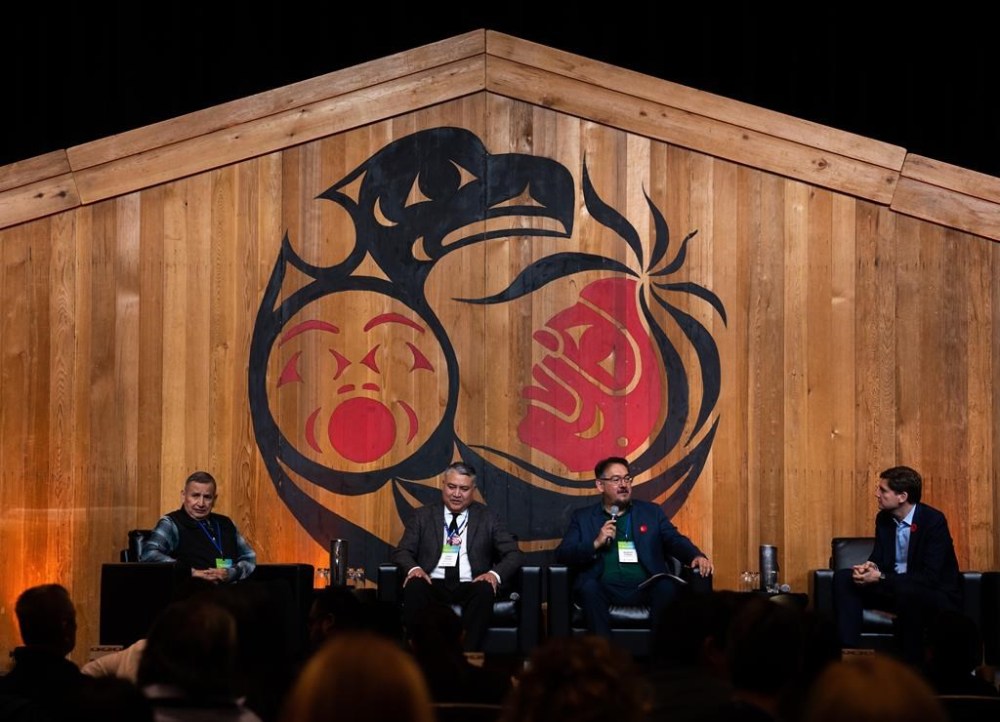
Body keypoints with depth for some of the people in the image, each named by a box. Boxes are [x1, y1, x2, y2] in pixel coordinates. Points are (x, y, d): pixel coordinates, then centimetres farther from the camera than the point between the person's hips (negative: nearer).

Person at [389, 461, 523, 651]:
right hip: (433, 585, 0)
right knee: (414, 585, -33)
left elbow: (514, 554, 8)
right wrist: (413, 568, -17)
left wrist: (496, 574, -15)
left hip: (470, 587, 0)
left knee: (485, 589, -34)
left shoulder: (487, 518, 14)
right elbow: (402, 551, 8)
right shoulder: (423, 516, 16)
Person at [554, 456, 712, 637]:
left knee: (668, 587, -31)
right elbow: (561, 554, 8)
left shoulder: (651, 512, 21)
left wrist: (697, 557, -13)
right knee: (588, 587, -34)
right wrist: (596, 543, -8)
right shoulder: (583, 517, 18)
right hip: (605, 589, -1)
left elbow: (675, 540, 8)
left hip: (644, 588, 1)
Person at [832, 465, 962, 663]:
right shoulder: (884, 518, 1)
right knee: (843, 578, -7)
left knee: (906, 592, -40)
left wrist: (881, 578, -29)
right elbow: (878, 558, 9)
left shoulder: (934, 521, -21)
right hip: (894, 587, 7)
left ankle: (911, 666, -26)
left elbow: (930, 577, -27)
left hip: (936, 594, -7)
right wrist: (870, 568, -18)